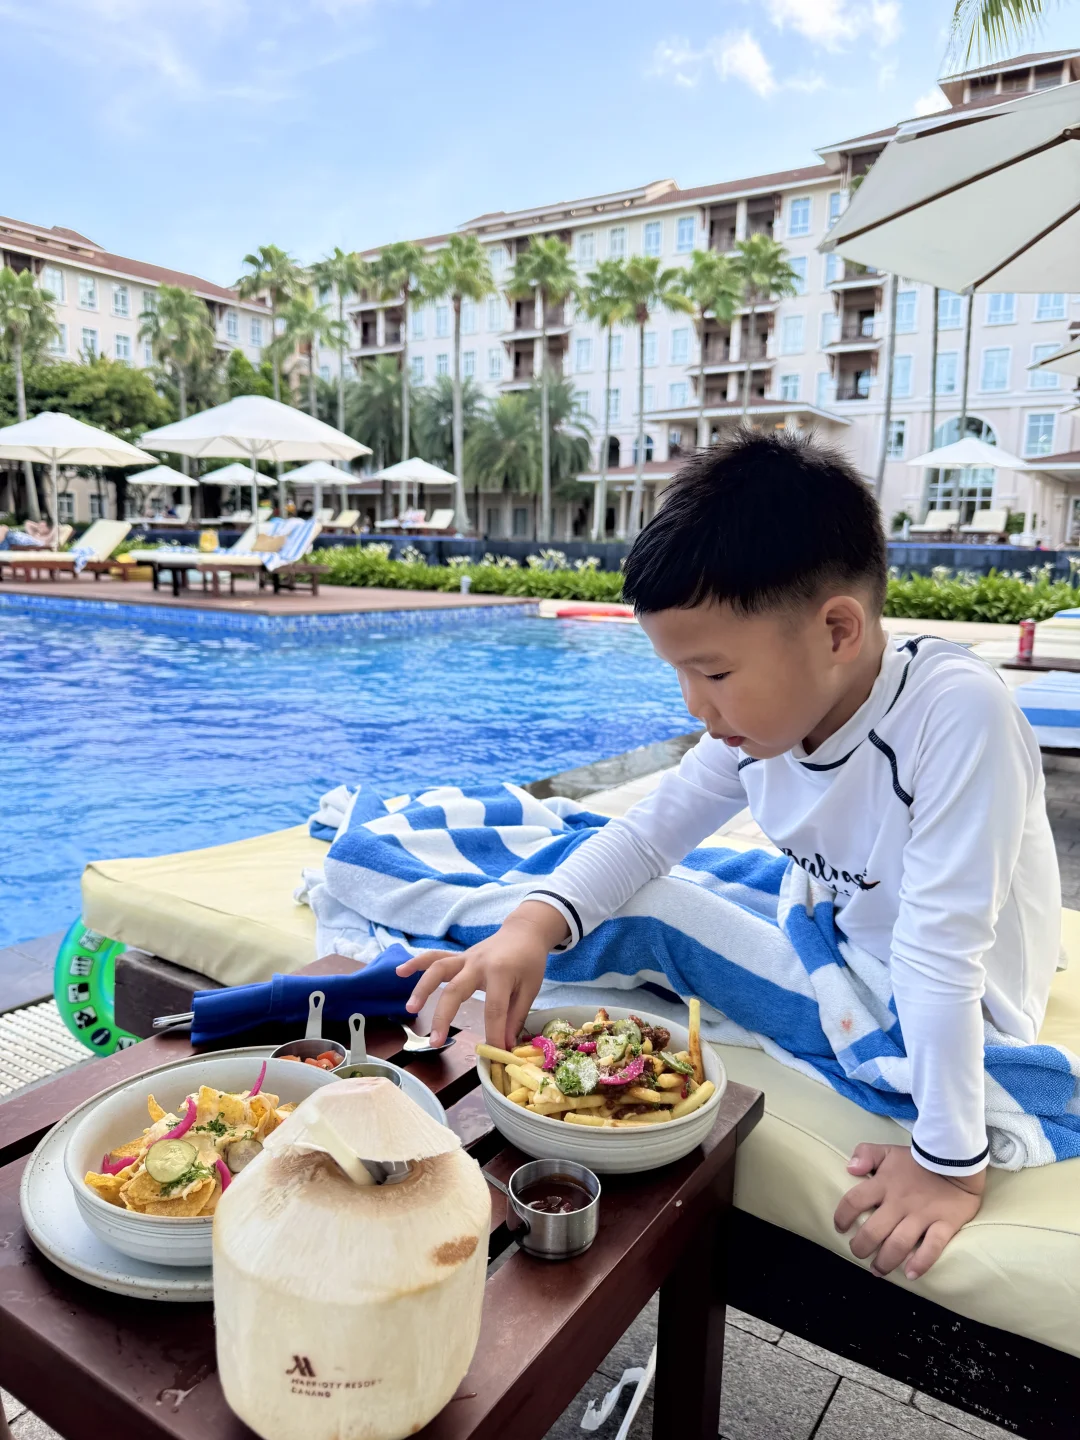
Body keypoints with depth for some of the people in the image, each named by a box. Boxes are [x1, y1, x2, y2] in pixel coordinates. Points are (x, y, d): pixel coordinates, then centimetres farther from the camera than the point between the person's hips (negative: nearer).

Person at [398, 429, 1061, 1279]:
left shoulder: (958, 713, -33)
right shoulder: (763, 714, -13)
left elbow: (941, 952, -33)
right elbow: (651, 831, -8)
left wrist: (951, 1161, -27)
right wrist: (533, 927, -23)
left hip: (950, 1022, -5)